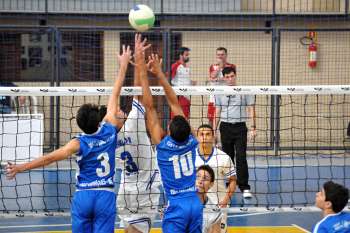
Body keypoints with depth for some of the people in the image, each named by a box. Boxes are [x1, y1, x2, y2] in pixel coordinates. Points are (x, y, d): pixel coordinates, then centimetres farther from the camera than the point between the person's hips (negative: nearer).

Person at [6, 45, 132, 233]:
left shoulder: (79, 143, -6)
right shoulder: (109, 131, -1)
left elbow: (51, 157, -15)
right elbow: (115, 94, 7)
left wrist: (21, 167, -14)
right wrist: (123, 65, 14)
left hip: (83, 196, 0)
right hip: (105, 196, 0)